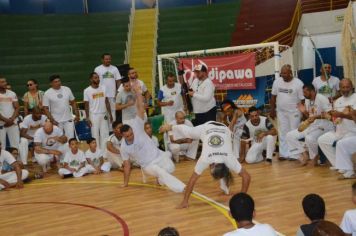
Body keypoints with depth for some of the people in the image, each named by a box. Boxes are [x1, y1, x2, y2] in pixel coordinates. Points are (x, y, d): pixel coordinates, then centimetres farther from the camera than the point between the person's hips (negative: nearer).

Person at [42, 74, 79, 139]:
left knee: (70, 138, 2)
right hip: (56, 121, -3)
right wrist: (52, 120, -14)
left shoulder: (67, 89, 4)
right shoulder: (47, 94, -6)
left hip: (68, 120, 3)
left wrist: (77, 115, 6)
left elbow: (73, 103, 11)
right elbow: (46, 109, -6)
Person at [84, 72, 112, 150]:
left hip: (104, 115, 4)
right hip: (94, 115, -4)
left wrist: (110, 114, 6)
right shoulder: (87, 91, -6)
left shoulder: (103, 88, 5)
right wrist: (87, 118, -8)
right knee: (95, 134, 2)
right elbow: (86, 105, -4)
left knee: (105, 134, 7)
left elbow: (107, 102, 9)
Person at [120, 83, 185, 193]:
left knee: (170, 168, -24)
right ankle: (182, 188, -32)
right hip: (148, 166, -1)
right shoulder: (124, 147, -9)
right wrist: (125, 183, 4)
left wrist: (138, 92, -35)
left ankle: (160, 178, 12)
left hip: (158, 156, 1)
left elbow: (141, 109, -24)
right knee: (162, 173, -29)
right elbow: (127, 165, 1)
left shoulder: (137, 127, -15)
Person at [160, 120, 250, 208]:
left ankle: (224, 185, 14)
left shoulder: (229, 160, -38)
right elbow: (192, 180, -34)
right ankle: (170, 127, 56)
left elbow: (246, 177, -36)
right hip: (207, 128, 0)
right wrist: (185, 201, -34)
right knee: (187, 132, 25)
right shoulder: (205, 160, -38)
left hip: (224, 129, 0)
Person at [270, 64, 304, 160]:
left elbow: (302, 99, -8)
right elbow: (273, 97, 8)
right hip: (281, 112, 4)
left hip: (294, 112, -4)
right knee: (282, 133, 7)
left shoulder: (298, 83, -12)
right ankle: (284, 153, 13)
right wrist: (272, 110, 8)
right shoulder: (277, 81, -1)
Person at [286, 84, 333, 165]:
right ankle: (302, 155, -3)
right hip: (311, 125, 8)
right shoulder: (307, 100, 9)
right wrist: (304, 112, -3)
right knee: (290, 135, -4)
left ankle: (315, 157, -9)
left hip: (323, 126, -8)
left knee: (309, 138, -37)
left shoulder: (322, 99, -14)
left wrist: (316, 117, -28)